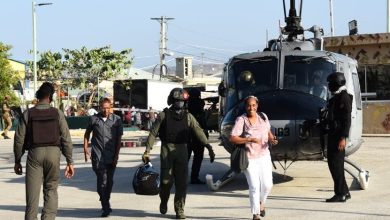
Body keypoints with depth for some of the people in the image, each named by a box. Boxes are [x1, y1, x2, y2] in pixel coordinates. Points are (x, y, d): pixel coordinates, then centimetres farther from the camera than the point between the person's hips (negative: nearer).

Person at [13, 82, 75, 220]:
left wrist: (17, 161, 10)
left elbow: (19, 139, 0)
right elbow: (66, 139, -2)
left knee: (32, 192, 4)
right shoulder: (57, 113, 0)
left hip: (34, 153, 0)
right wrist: (69, 162, 4)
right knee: (51, 190, 11)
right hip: (53, 153, 0)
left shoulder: (28, 113, -1)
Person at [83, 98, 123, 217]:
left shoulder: (116, 120, 2)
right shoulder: (94, 119, 3)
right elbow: (87, 133, 17)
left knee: (109, 180, 10)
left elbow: (119, 139, 3)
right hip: (97, 155, -1)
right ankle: (106, 207, -10)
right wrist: (86, 149, 9)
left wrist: (116, 155, -1)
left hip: (111, 156, 2)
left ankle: (105, 202, 32)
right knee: (102, 180, -11)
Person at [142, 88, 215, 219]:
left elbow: (198, 132, -2)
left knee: (182, 182, 1)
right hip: (167, 150, -2)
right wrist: (147, 150, -10)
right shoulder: (164, 115, 1)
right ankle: (163, 202, 26)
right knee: (166, 180, -3)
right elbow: (153, 133, -2)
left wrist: (208, 147, -12)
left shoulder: (188, 116, 7)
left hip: (182, 150, 2)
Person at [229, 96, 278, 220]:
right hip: (250, 158, -4)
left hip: (264, 155, 4)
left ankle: (262, 202, 35)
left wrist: (272, 139, -3)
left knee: (267, 184, 2)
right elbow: (232, 139, -19)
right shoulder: (241, 120, -12)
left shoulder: (263, 117, 4)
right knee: (254, 187, -6)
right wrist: (249, 140, -27)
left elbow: (268, 132, 19)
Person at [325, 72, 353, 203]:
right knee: (332, 163, 12)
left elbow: (347, 120, -17)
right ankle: (344, 192, 20)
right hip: (332, 134, 10)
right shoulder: (335, 98, 17)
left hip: (339, 136, -10)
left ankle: (340, 194, -3)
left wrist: (343, 138, -22)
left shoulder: (344, 98, -12)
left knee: (336, 164, -8)